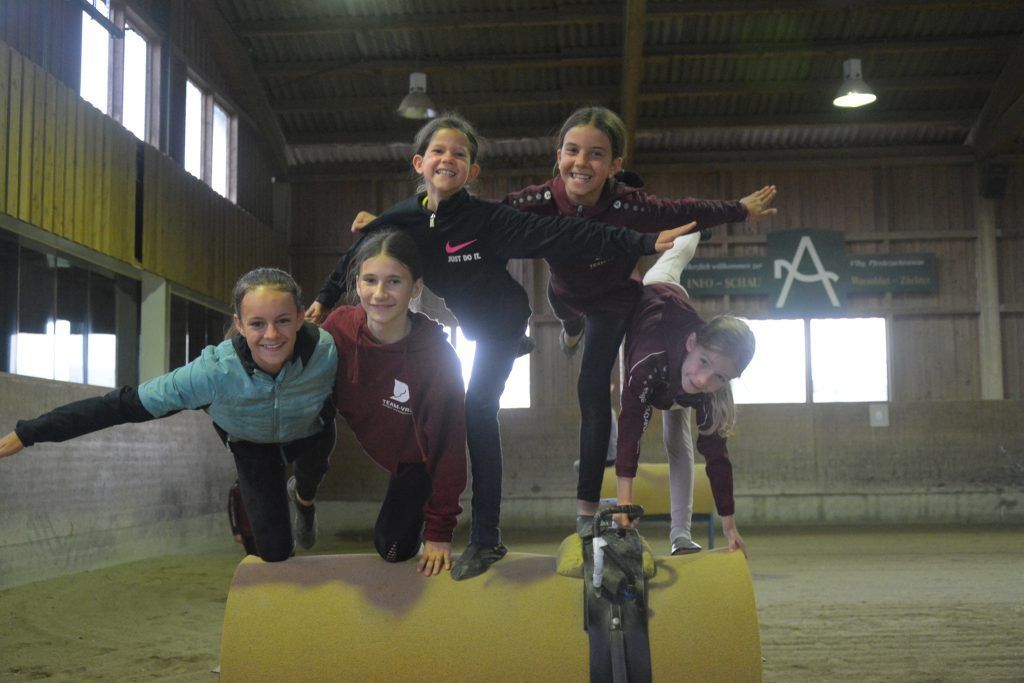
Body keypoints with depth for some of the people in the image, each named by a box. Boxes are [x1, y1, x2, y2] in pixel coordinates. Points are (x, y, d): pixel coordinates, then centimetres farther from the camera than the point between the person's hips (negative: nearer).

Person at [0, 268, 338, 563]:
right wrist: (28, 433, -33)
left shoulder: (326, 350, -39)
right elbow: (125, 404, -35)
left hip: (312, 432, 1)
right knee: (275, 550, -2)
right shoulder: (215, 371, -41)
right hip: (251, 442, 0)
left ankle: (303, 499, 48)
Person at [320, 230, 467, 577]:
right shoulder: (339, 326, -28)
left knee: (394, 549, -6)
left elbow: (446, 447, -27)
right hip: (369, 437, 4)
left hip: (415, 459, -3)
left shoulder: (439, 358, -35)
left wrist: (439, 532, -23)